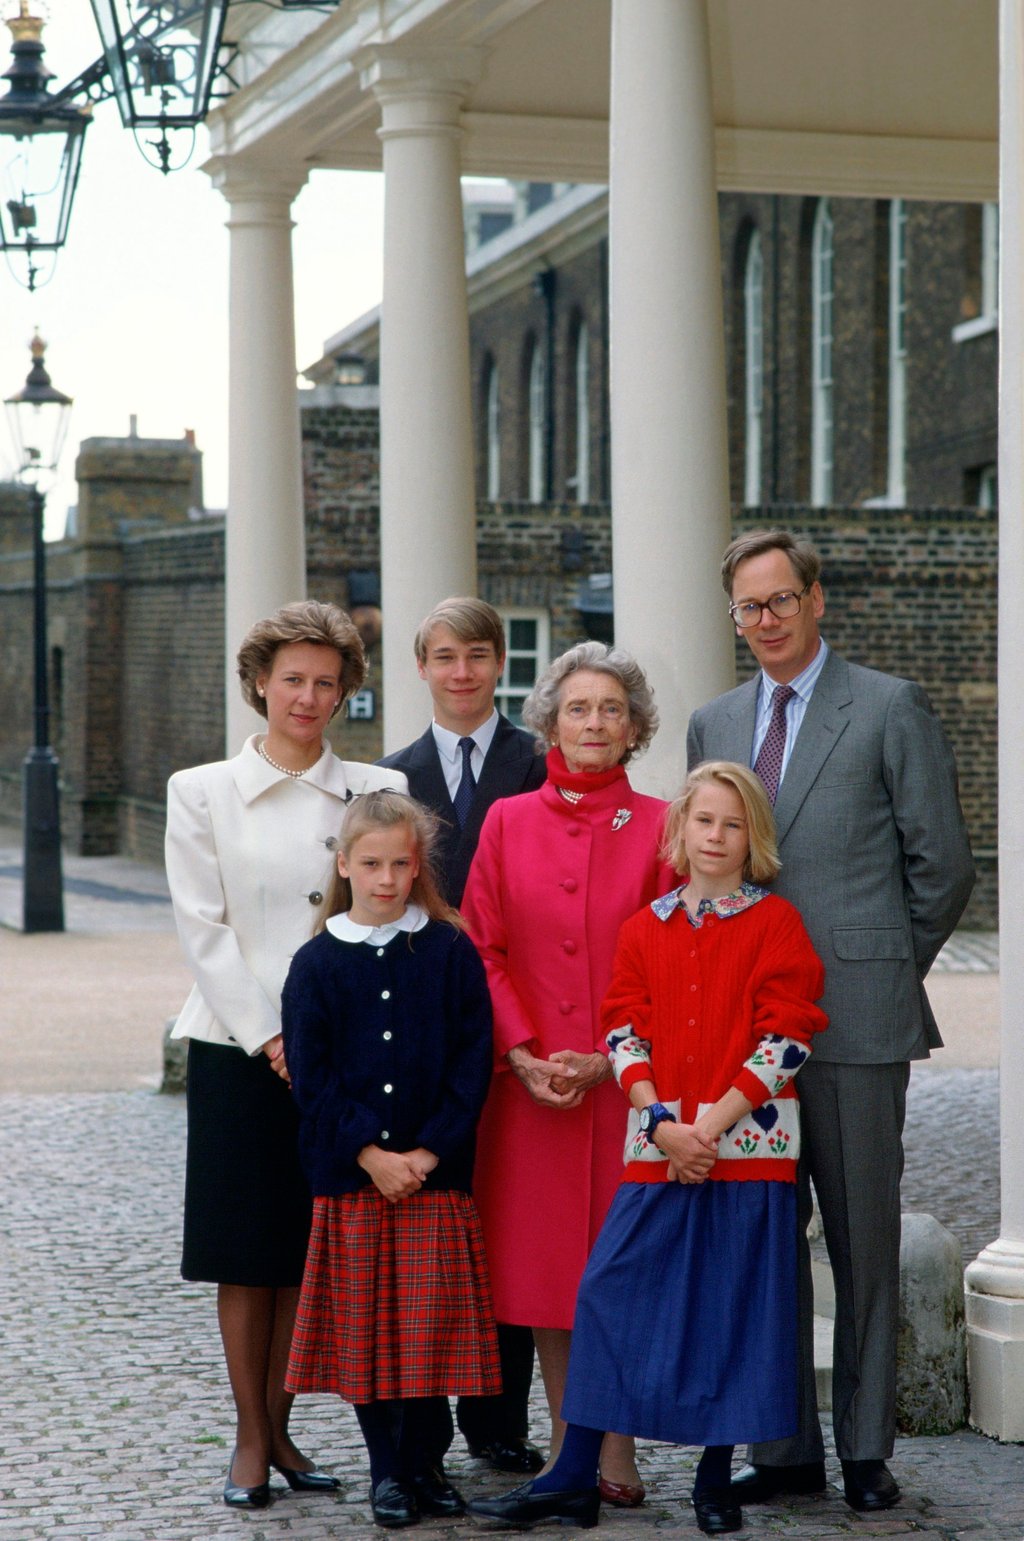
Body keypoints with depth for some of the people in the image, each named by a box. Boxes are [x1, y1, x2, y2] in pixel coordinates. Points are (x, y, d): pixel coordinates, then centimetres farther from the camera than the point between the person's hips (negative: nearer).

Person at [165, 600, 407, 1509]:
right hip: (238, 1048, -1)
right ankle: (250, 1440, 10)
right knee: (245, 1250, 2)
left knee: (309, 1249, 5)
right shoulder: (203, 793, 3)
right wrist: (268, 1035, -10)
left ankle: (279, 1432, 15)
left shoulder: (375, 792, 6)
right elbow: (205, 929, -2)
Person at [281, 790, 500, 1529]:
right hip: (349, 1176, 0)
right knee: (363, 1325, 4)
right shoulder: (318, 963, 1)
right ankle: (386, 1469, 15)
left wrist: (427, 1152, -11)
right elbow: (310, 1076, -2)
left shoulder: (451, 954, 1)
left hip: (435, 1172, 0)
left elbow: (473, 1066, -2)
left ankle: (423, 1463, 15)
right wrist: (369, 1155, -11)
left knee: (431, 1321, 2)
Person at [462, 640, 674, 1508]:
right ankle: (566, 1441, 14)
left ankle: (616, 1446, 7)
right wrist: (524, 1054, -7)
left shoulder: (656, 825, 2)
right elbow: (483, 951, 5)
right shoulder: (507, 823, 7)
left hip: (626, 1078, -2)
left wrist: (609, 1057, -11)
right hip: (530, 1080, 2)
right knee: (543, 1255, 4)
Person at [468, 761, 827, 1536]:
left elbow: (785, 1042, -7)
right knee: (609, 1293, -1)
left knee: (734, 1305, 2)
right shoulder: (645, 929, 10)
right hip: (658, 1147, 3)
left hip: (748, 1145, -3)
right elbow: (625, 1035, 5)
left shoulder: (776, 923, 0)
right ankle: (574, 1479, 4)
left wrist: (711, 1124, -14)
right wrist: (664, 1123, -10)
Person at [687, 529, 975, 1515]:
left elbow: (943, 864, 1)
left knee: (865, 1241, 0)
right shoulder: (713, 726, 15)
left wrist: (885, 970, 4)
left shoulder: (889, 709, 0)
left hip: (856, 1021, -5)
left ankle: (866, 1451, 9)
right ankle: (786, 1447, 15)